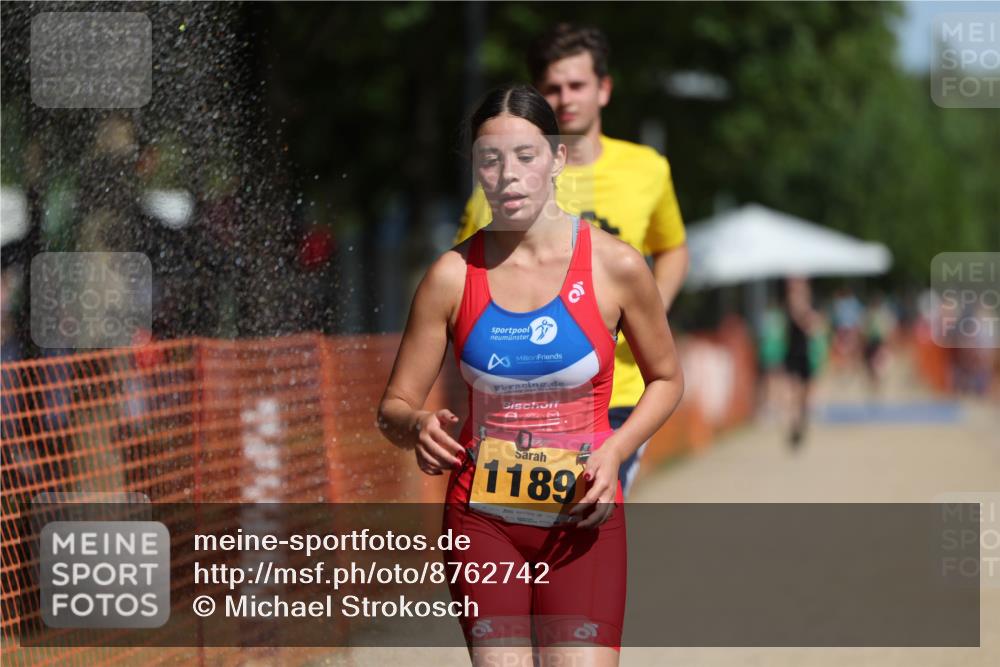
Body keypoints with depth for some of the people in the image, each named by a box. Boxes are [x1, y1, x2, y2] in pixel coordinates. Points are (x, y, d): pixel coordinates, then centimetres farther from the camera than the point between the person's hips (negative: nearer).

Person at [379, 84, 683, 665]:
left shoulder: (615, 265, -5)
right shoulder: (453, 275, -3)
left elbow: (666, 379, 9)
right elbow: (395, 406, 4)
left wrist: (614, 453, -8)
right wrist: (418, 426, -20)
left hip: (582, 519, -1)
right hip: (483, 521, 1)